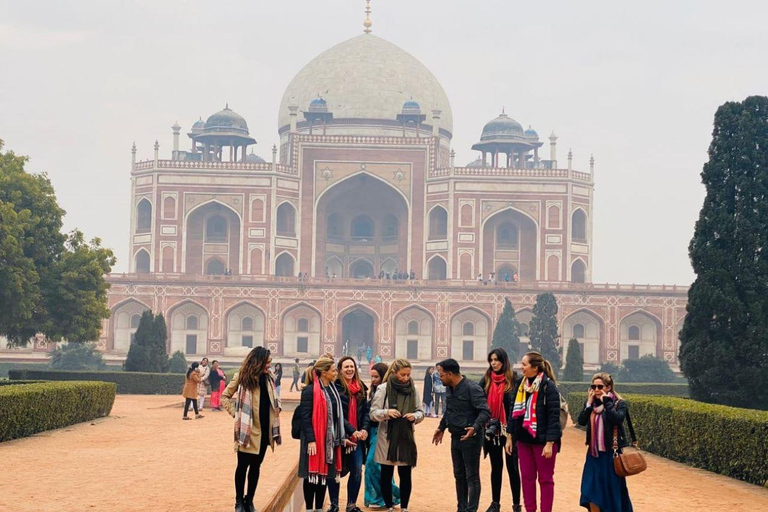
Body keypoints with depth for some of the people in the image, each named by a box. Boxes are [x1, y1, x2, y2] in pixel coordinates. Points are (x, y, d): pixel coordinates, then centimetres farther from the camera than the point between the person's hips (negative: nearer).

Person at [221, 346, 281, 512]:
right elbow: (225, 397, 0)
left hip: (264, 429, 5)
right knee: (243, 465, 2)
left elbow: (273, 399, 22)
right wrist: (235, 413, -9)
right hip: (247, 429, -5)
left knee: (256, 465, 10)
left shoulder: (268, 377, 8)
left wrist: (276, 409, 4)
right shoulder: (243, 376, -6)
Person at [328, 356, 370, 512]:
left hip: (357, 437, 5)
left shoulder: (361, 388, 10)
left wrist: (364, 428, -5)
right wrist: (352, 431, -19)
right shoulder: (336, 387, -8)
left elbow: (365, 410, 12)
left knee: (357, 471, 3)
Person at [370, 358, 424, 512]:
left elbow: (420, 412, 8)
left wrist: (415, 416, -14)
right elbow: (373, 413, -6)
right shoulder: (383, 389, -6)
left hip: (406, 438, 2)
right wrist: (386, 412, -24)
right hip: (387, 438, -2)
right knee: (386, 475, 5)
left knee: (405, 475, 5)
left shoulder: (413, 389, 3)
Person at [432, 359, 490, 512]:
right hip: (456, 437, 9)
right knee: (459, 475, 15)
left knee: (472, 476, -4)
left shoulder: (472, 388, -17)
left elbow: (485, 412, -22)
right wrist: (441, 428, 24)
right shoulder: (451, 389, 10)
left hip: (470, 438, -9)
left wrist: (475, 427, -36)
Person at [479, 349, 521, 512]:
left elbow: (516, 406, -9)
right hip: (491, 429, 4)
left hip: (509, 429, -4)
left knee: (512, 467, 0)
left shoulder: (513, 380, -7)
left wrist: (512, 432, -14)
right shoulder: (486, 379, 5)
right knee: (496, 467, 12)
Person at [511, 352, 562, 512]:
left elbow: (554, 416, -14)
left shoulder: (548, 386, -12)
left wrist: (549, 443, -18)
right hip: (524, 439, 6)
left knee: (545, 479, 3)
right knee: (527, 477, 9)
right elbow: (515, 411, 13)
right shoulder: (521, 384, 8)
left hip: (542, 440, -6)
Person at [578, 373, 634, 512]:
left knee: (612, 490, 2)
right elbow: (581, 421, -6)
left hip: (610, 454, -5)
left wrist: (606, 402, -19)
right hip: (593, 453, 5)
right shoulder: (591, 403, 7)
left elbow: (617, 419, -26)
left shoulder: (619, 404, -6)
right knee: (591, 489, 2)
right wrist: (589, 403, -11)